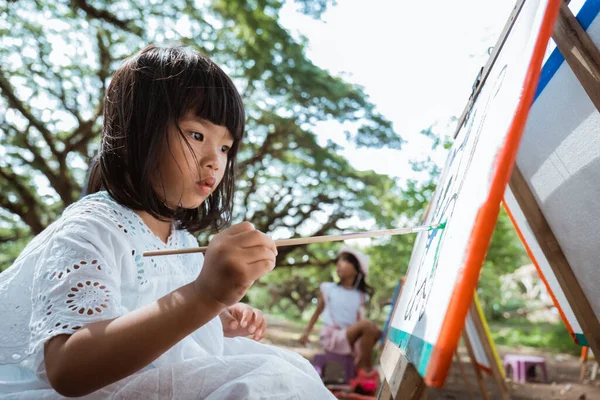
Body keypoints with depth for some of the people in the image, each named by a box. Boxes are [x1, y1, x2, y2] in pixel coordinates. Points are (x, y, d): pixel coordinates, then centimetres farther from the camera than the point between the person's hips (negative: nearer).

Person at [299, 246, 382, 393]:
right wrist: (306, 332, 6)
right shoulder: (328, 288, 2)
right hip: (331, 337, -5)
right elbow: (317, 312, 9)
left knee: (376, 331, -20)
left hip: (350, 337, 5)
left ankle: (360, 371, -7)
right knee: (367, 325, -26)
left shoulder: (359, 296, 9)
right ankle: (367, 371, -14)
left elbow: (358, 320, 5)